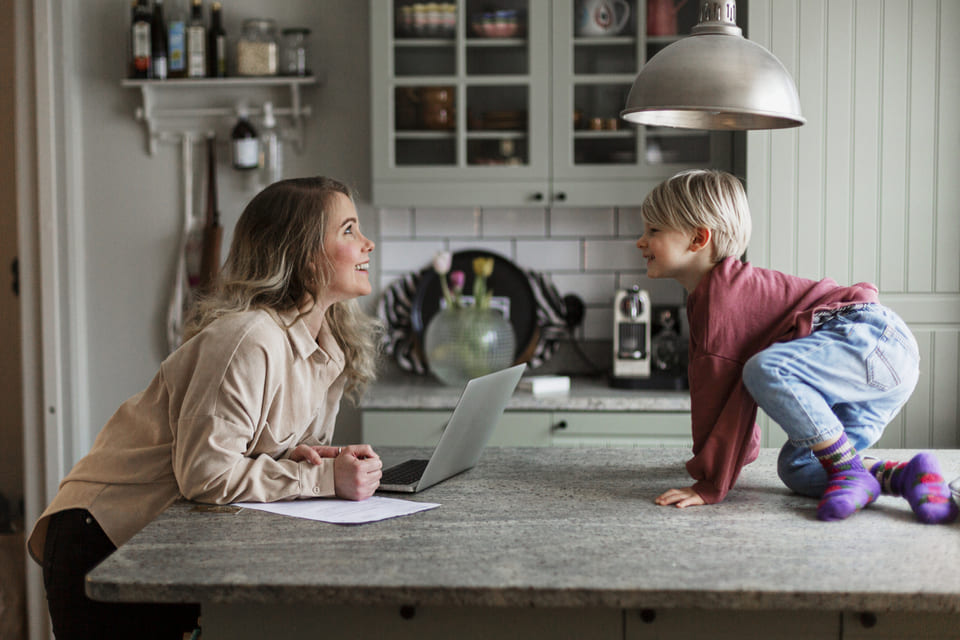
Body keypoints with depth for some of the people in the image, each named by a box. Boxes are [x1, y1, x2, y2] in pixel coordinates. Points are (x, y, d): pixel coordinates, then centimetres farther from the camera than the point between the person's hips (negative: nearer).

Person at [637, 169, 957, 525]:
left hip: (874, 339, -11)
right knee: (795, 471, 6)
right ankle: (908, 476, 0)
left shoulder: (721, 296, -14)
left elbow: (718, 392, -17)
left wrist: (710, 485, -14)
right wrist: (744, 451, 37)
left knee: (766, 371, -32)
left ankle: (850, 472, -19)